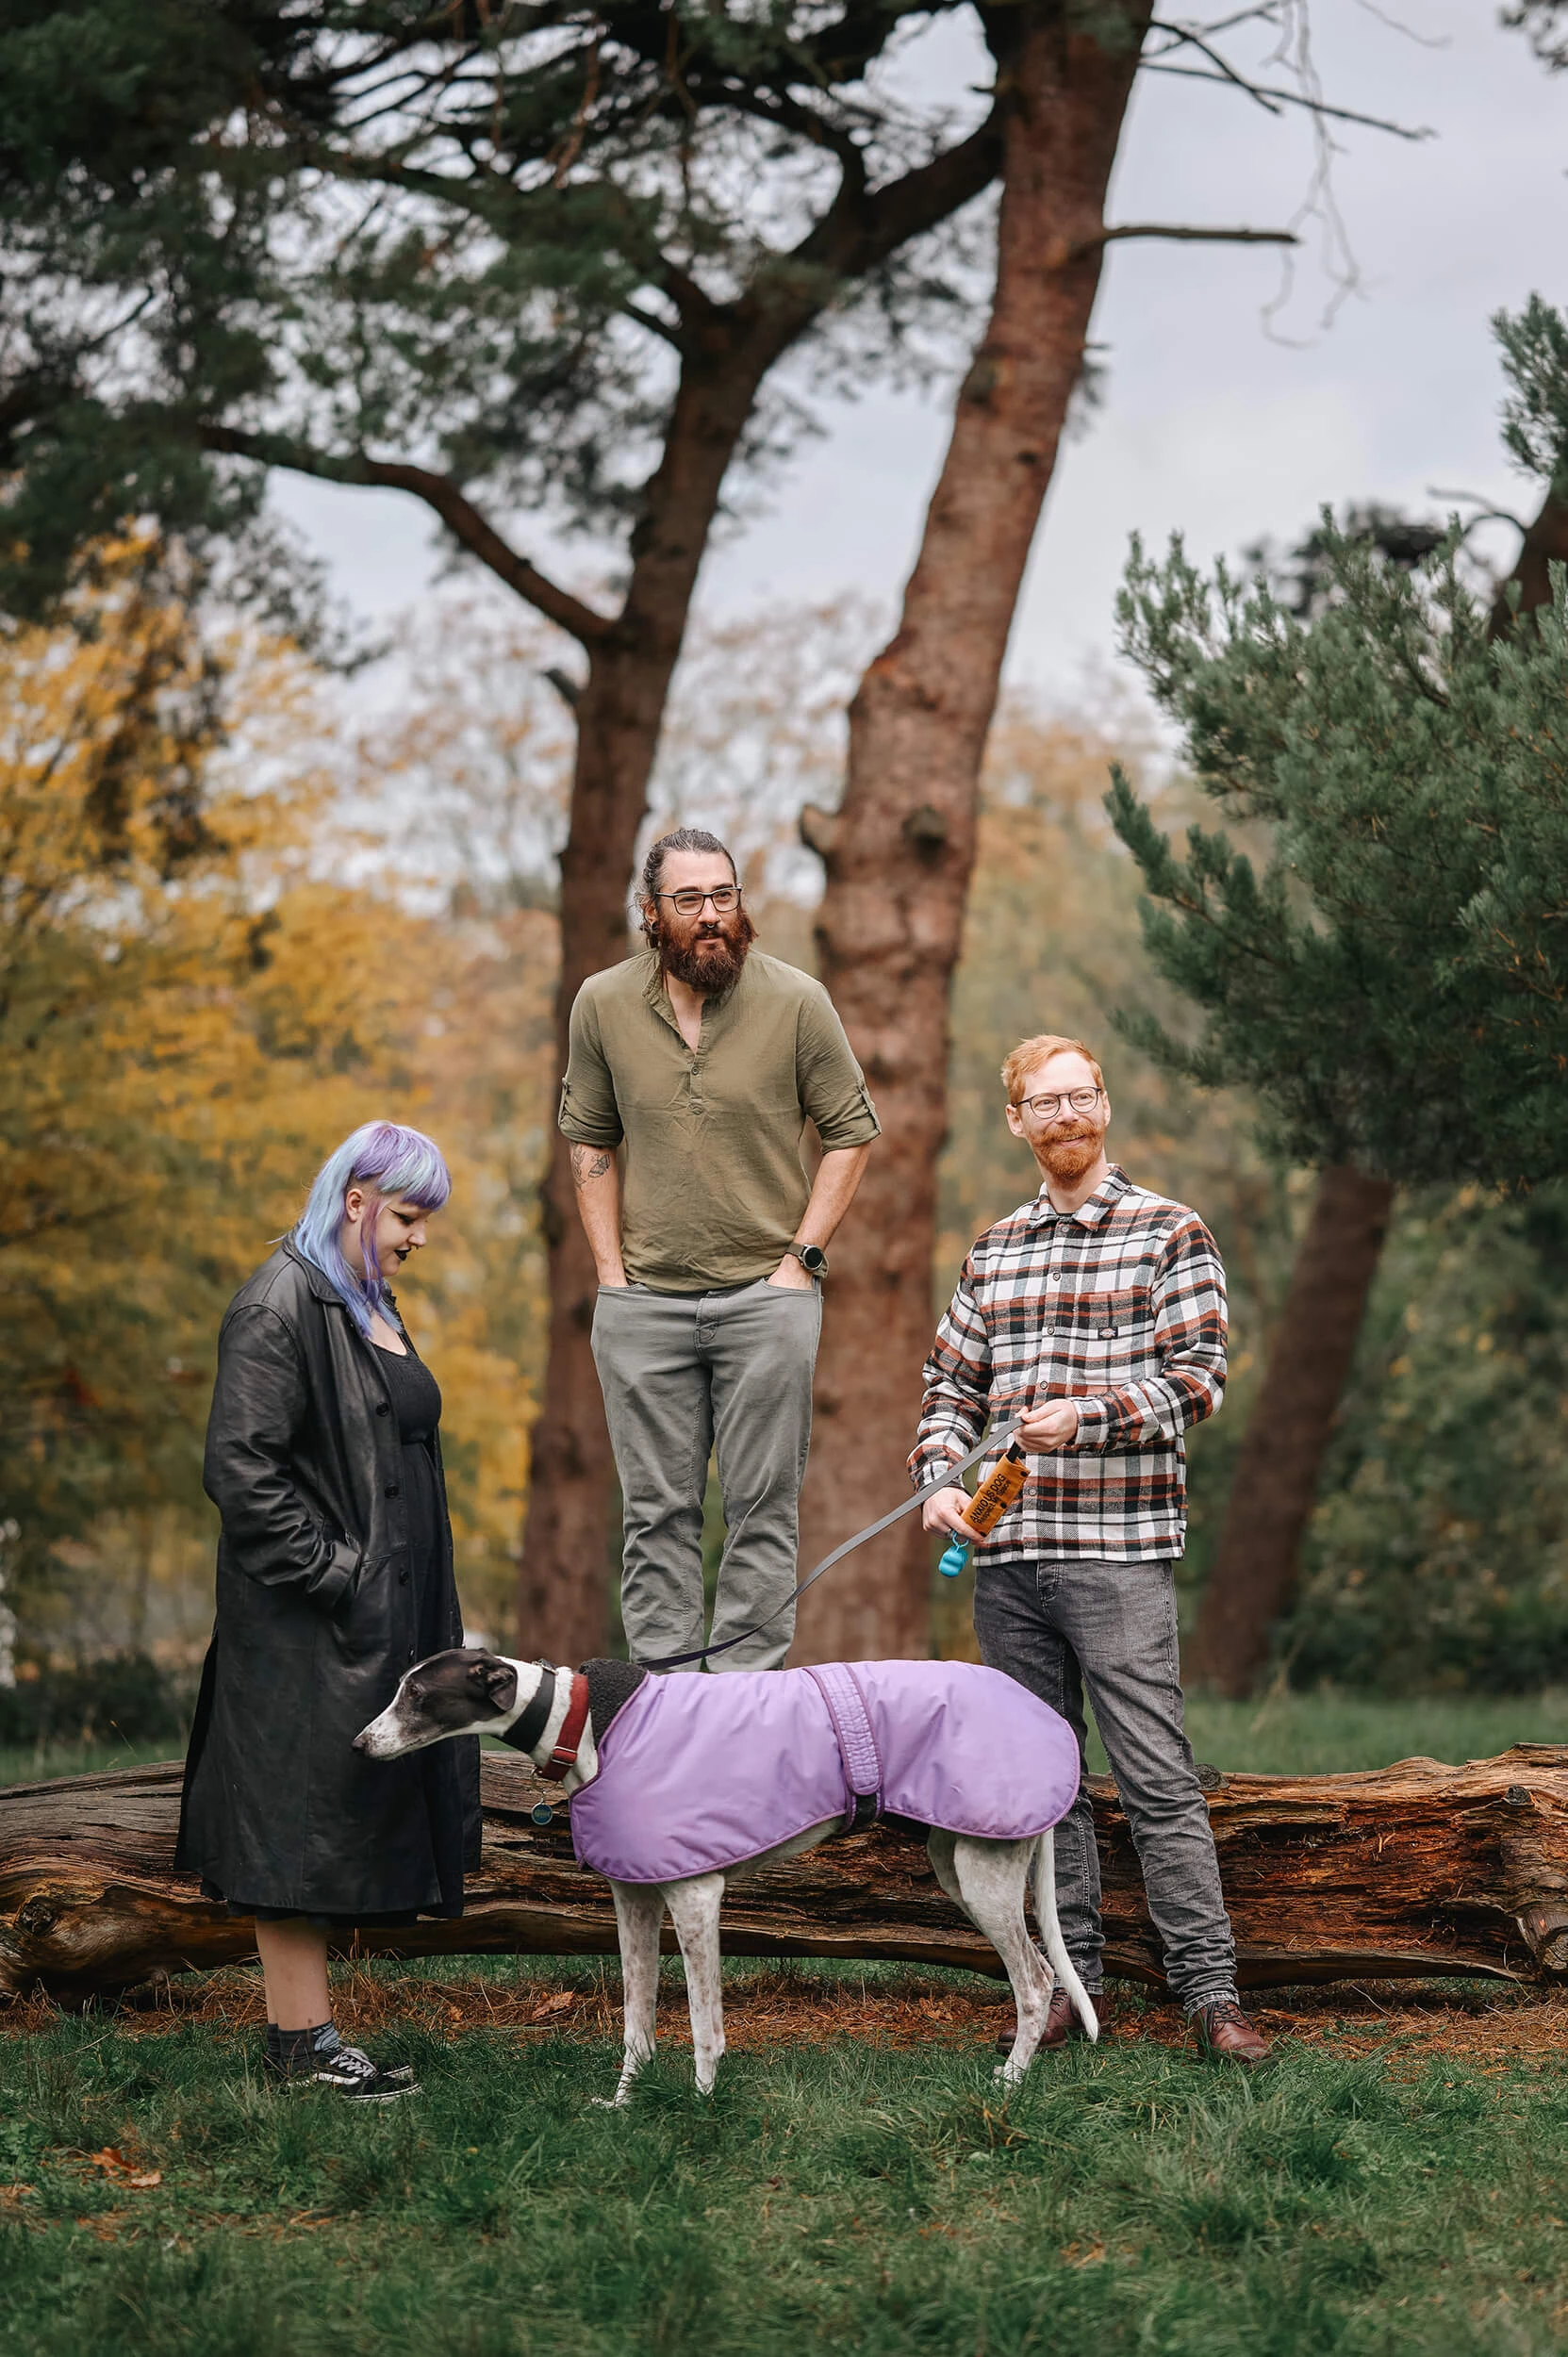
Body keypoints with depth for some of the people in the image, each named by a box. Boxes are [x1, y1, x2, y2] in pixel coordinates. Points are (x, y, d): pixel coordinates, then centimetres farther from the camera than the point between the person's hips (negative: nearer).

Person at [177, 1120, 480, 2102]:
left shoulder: (369, 1304, 16)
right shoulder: (280, 1305, -14)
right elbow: (241, 1467, -20)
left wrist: (416, 1607, 19)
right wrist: (328, 1574, -19)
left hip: (385, 1615, 10)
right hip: (306, 1629, -10)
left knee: (342, 1819, 10)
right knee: (302, 1811, -4)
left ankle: (303, 2029, 15)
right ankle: (304, 2040, 1)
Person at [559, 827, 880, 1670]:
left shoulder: (796, 1001, -4)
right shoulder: (603, 1005, 1)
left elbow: (851, 1132, 4)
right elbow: (590, 1141, 12)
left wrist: (802, 1256, -3)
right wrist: (612, 1269, 4)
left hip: (765, 1294, -1)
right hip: (643, 1303, 2)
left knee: (762, 1507, 1)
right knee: (657, 1511, 5)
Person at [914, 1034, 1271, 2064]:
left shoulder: (1171, 1233, 3)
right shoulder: (994, 1251, 16)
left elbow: (1198, 1374, -5)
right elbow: (951, 1382, 17)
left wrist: (1092, 1414, -17)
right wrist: (942, 1478, -1)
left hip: (1119, 1551, -5)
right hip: (1005, 1553, 5)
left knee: (1159, 1777, -7)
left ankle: (1210, 1989, -4)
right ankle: (1074, 1978, 16)